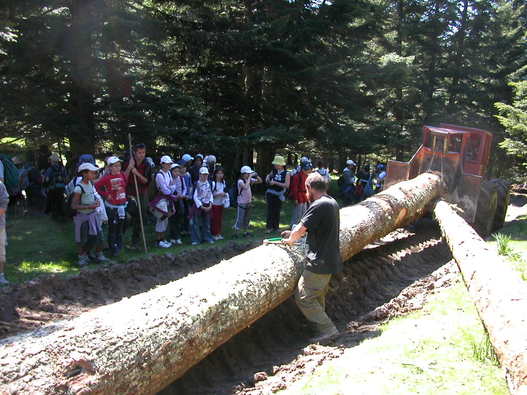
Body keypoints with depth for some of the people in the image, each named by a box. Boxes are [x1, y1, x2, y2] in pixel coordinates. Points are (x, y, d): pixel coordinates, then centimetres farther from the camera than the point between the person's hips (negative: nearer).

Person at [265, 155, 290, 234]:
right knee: (270, 210, -3)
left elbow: (287, 185, -17)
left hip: (278, 195, -3)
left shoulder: (286, 174, -5)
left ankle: (276, 227, 17)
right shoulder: (274, 171, 8)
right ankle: (269, 227, 1)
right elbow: (269, 175, 30)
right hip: (270, 193, 3)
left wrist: (275, 183, -19)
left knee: (277, 211, 4)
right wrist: (267, 178, 6)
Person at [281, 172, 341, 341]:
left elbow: (300, 229, -17)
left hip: (319, 263, -10)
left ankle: (327, 329, 2)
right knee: (318, 296, 23)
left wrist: (291, 239, 3)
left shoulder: (318, 205, -20)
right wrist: (295, 234, 16)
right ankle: (320, 326, 36)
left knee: (303, 298, -2)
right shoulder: (333, 203, 12)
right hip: (330, 261, 10)